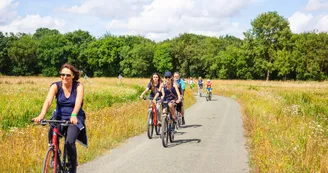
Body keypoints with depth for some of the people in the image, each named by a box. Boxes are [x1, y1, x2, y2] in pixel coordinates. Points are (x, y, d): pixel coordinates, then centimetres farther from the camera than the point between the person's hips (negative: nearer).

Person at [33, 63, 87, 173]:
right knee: (51, 135, -29)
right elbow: (48, 101, -25)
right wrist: (41, 115, -43)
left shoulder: (79, 86, -10)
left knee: (69, 142, -26)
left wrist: (73, 115, -48)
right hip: (59, 117, 2)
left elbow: (78, 102, -28)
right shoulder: (56, 86, -8)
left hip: (75, 119, -2)